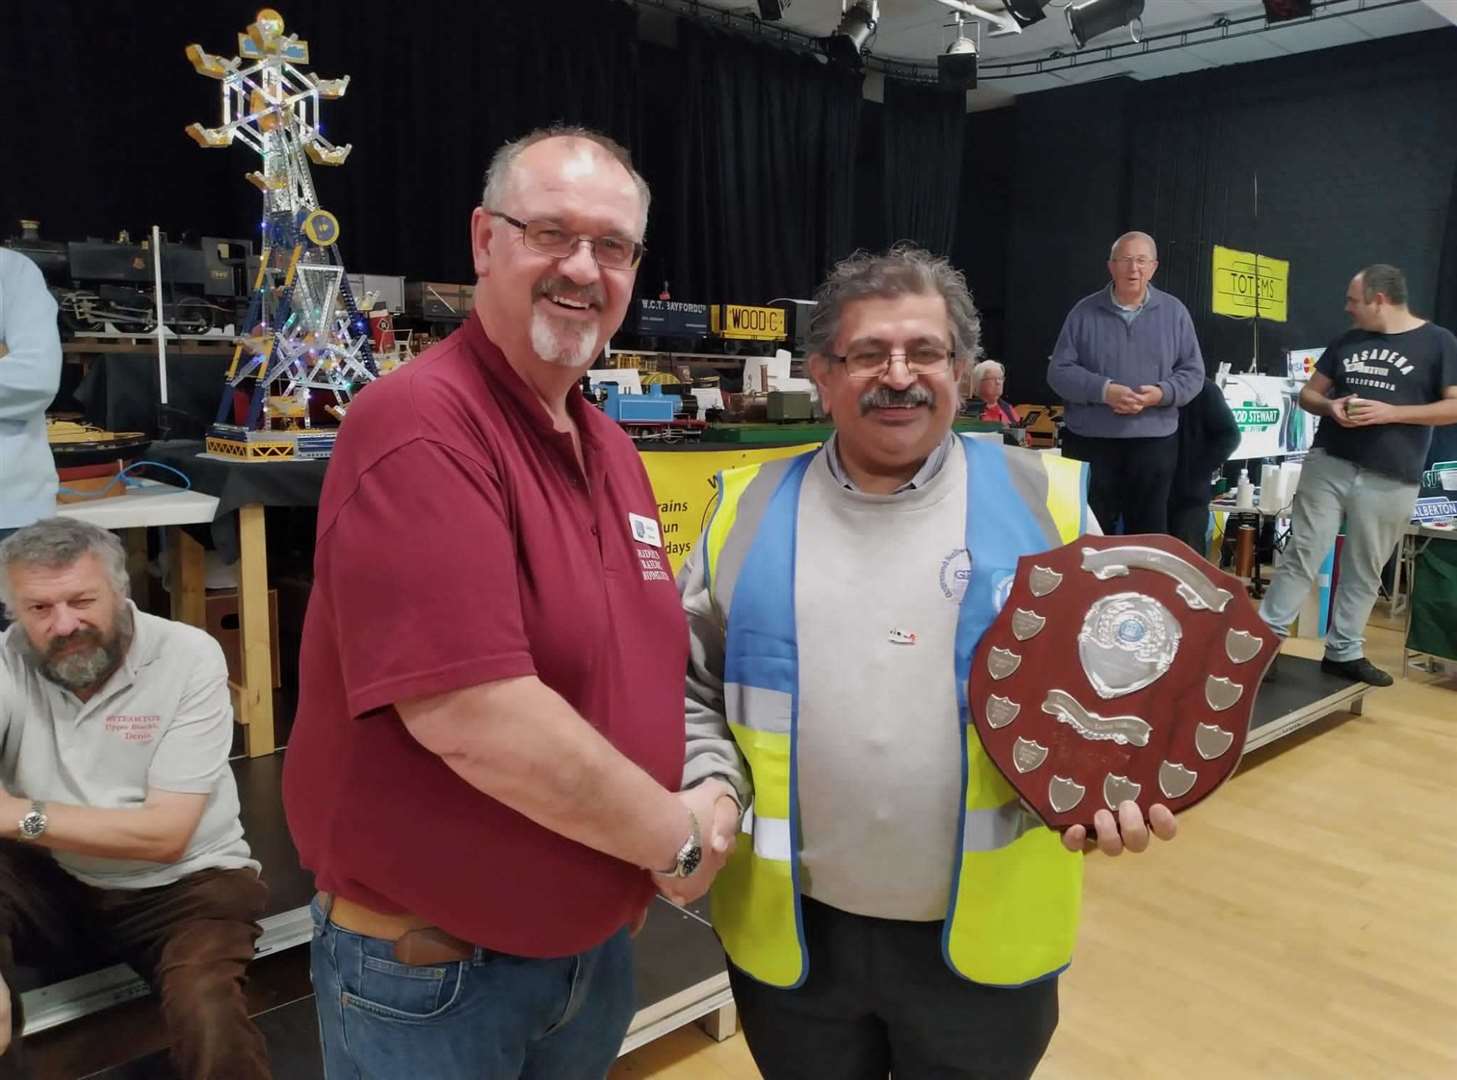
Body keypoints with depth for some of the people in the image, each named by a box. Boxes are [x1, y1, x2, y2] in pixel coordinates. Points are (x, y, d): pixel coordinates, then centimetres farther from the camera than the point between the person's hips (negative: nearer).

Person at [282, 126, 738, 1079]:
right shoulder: (420, 425, -22)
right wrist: (678, 833, -17)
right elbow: (469, 713, -29)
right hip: (429, 968, -7)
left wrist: (710, 796, -4)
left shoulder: (611, 448, 6)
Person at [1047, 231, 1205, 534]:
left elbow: (1193, 373, 7)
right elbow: (1059, 372, -2)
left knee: (1149, 533, 9)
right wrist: (1103, 391, -17)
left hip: (1153, 443, 1)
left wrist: (1162, 393, -14)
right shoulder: (1084, 312, 2)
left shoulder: (1174, 312, 6)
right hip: (1089, 442, -1)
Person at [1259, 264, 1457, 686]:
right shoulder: (1346, 341, 12)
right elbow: (1308, 393, 17)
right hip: (1327, 464, 2)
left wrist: (1390, 413, -15)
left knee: (1364, 571, 6)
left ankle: (1344, 652, 17)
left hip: (1390, 480, -2)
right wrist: (1330, 406, -6)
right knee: (1301, 555, -1)